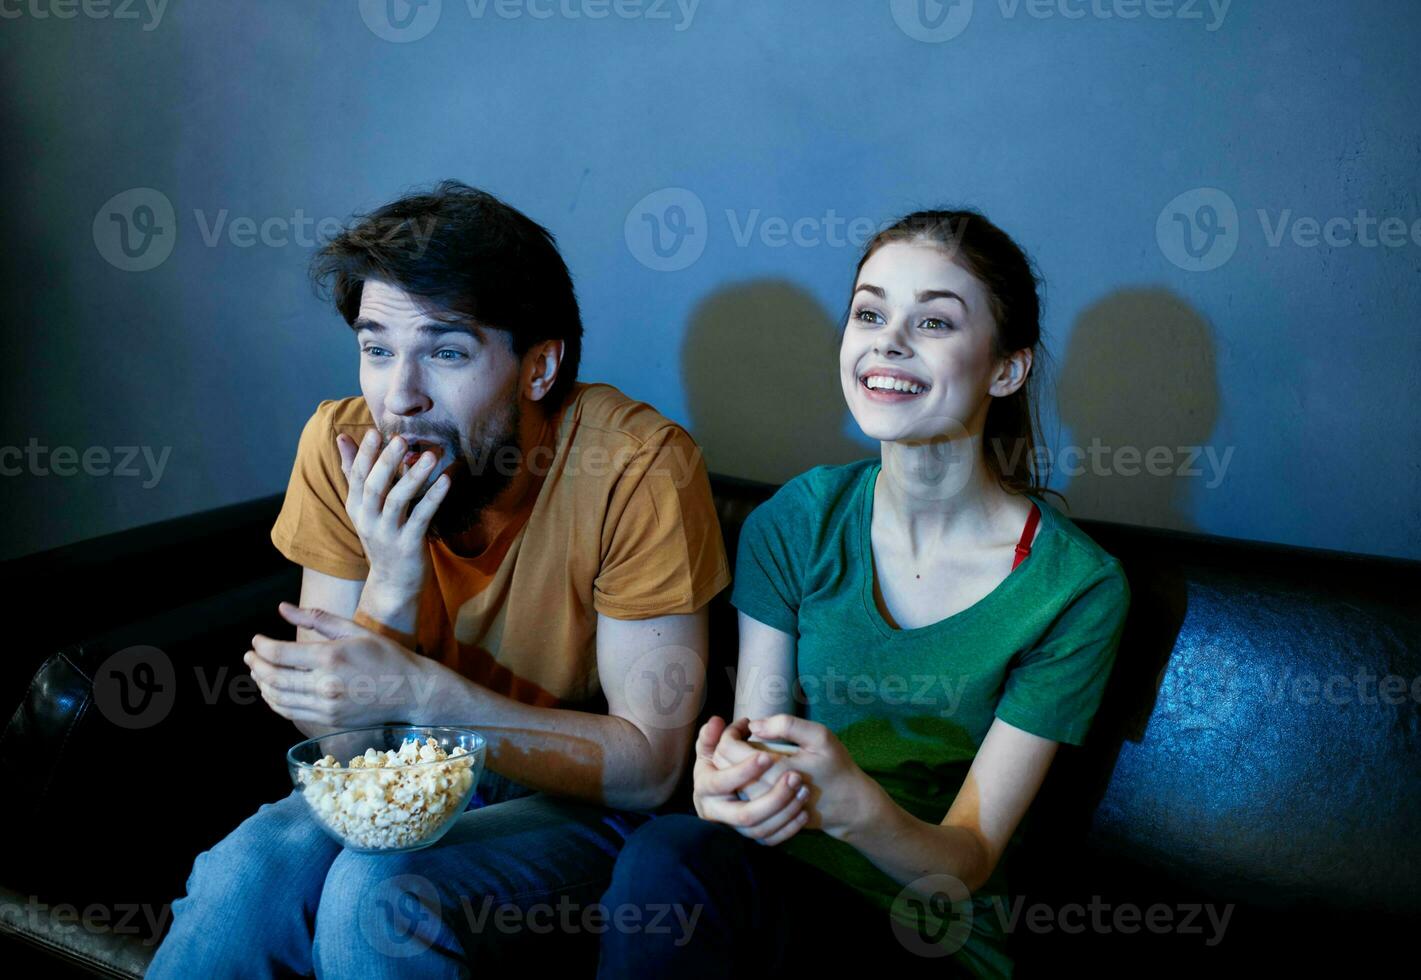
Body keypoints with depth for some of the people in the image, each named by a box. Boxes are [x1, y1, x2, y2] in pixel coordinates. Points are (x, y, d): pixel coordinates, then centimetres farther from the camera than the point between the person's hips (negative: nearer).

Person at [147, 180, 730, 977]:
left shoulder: (637, 464, -23)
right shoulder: (342, 443, -11)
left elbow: (648, 769, -20)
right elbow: (329, 726, -7)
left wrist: (420, 694, -28)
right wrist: (390, 584, -26)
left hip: (586, 803, -3)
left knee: (379, 893, -29)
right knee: (249, 871, -24)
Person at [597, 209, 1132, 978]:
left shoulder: (1076, 588, -14)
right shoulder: (796, 522, -5)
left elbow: (966, 864, -12)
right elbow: (753, 730, -5)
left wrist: (855, 806, -35)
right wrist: (732, 778, -31)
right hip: (788, 879, 3)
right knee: (665, 855, -31)